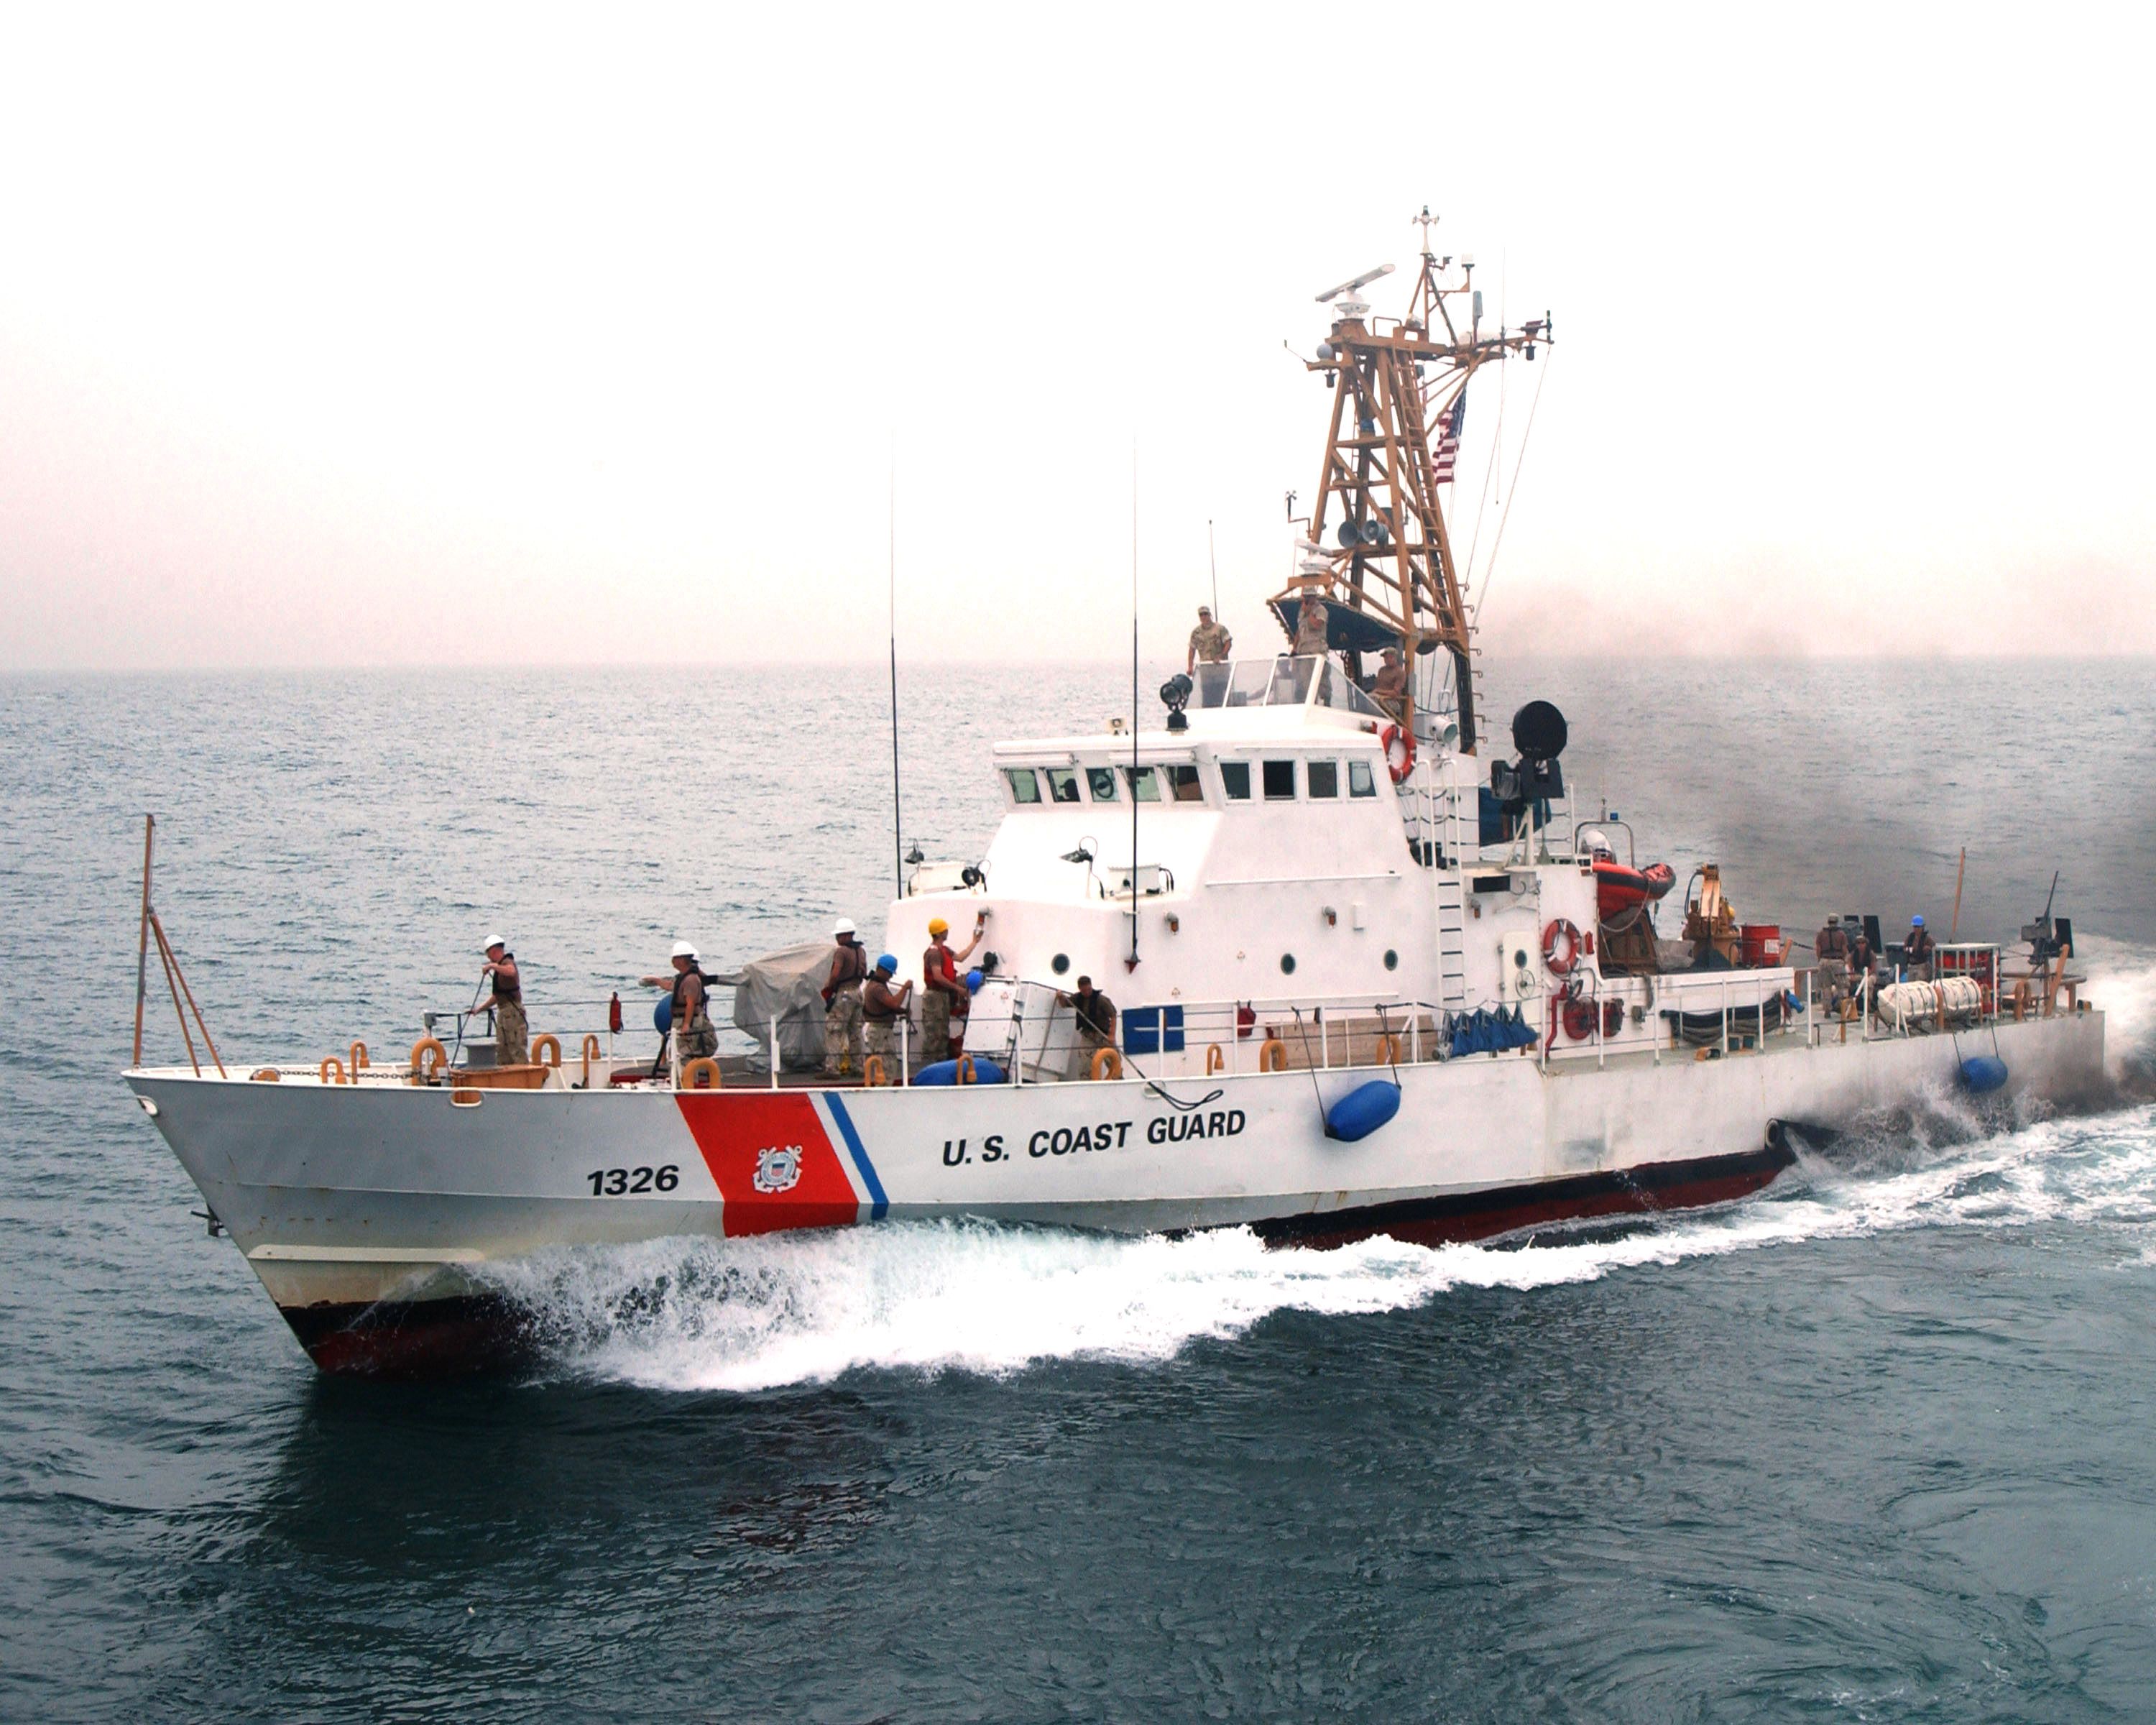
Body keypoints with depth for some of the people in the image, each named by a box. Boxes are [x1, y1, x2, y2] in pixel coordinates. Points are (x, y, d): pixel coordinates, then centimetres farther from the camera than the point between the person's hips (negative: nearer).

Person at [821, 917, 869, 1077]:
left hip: (843, 994, -9)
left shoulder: (841, 952, -16)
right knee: (854, 1031, 16)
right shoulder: (861, 950, 10)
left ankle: (832, 1069, -13)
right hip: (857, 991, 9)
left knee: (833, 1031, -7)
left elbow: (835, 975, -24)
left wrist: (828, 989, -9)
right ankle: (857, 1067, 19)